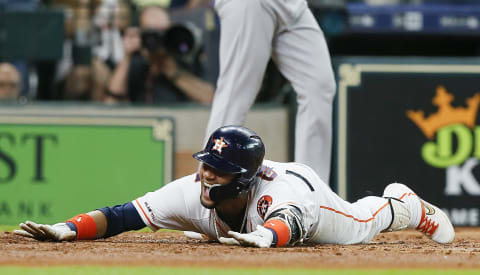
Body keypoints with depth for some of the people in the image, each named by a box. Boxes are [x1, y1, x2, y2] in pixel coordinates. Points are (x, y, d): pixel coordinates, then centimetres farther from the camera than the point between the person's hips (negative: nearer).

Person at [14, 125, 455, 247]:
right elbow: (121, 216, -46)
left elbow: (287, 222, -75)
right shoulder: (192, 193, -42)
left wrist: (264, 237, -99)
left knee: (361, 225, 23)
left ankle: (403, 204, 54)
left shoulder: (276, 193, -52)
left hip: (302, 186, -3)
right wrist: (67, 229, -63)